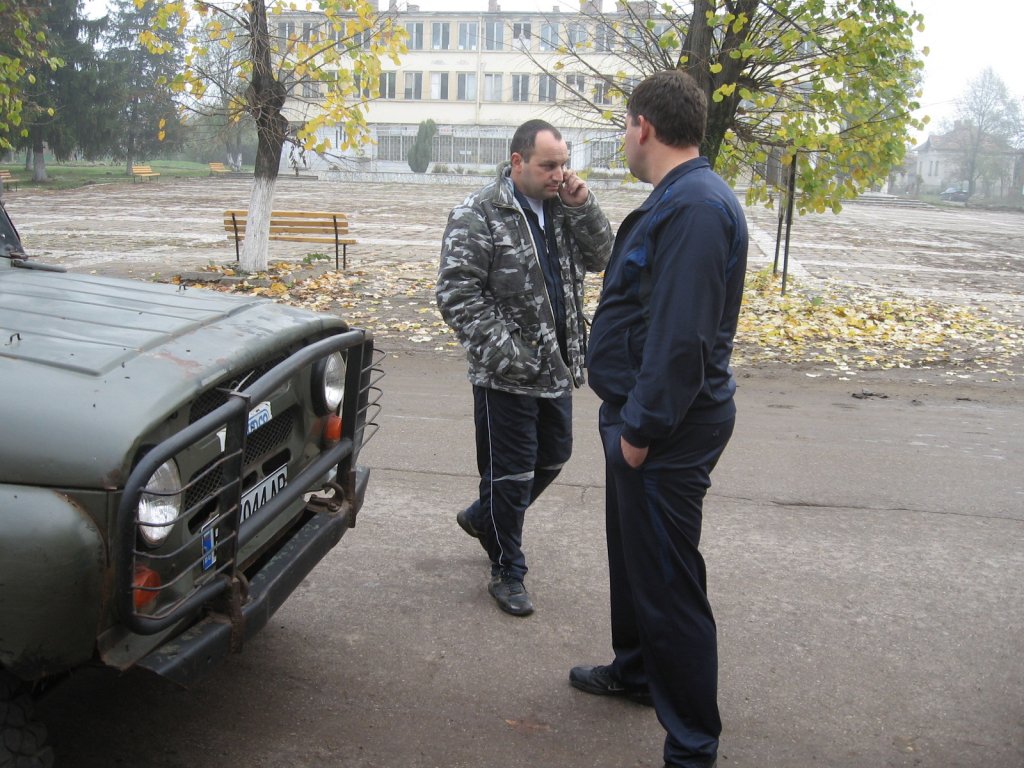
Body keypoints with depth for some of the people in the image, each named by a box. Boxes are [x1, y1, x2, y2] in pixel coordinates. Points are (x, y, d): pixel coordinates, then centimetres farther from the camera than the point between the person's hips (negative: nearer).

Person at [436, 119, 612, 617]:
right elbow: (457, 294, -18)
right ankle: (507, 571, 22)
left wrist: (582, 207, -9)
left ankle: (482, 518, 43)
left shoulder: (560, 208, 8)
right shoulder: (478, 215, -14)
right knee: (511, 473, 4)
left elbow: (599, 258, 6)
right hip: (507, 375, -7)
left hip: (556, 368, 8)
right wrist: (506, 352, -24)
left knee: (553, 458, 20)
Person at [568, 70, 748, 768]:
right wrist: (631, 419, 16)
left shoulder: (695, 206, -22)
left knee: (666, 580, -1)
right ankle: (636, 669, 47)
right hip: (643, 418, 11)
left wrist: (643, 428, -22)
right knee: (632, 553, 25)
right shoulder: (681, 198, 12)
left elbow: (682, 335, -29)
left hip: (666, 430, -11)